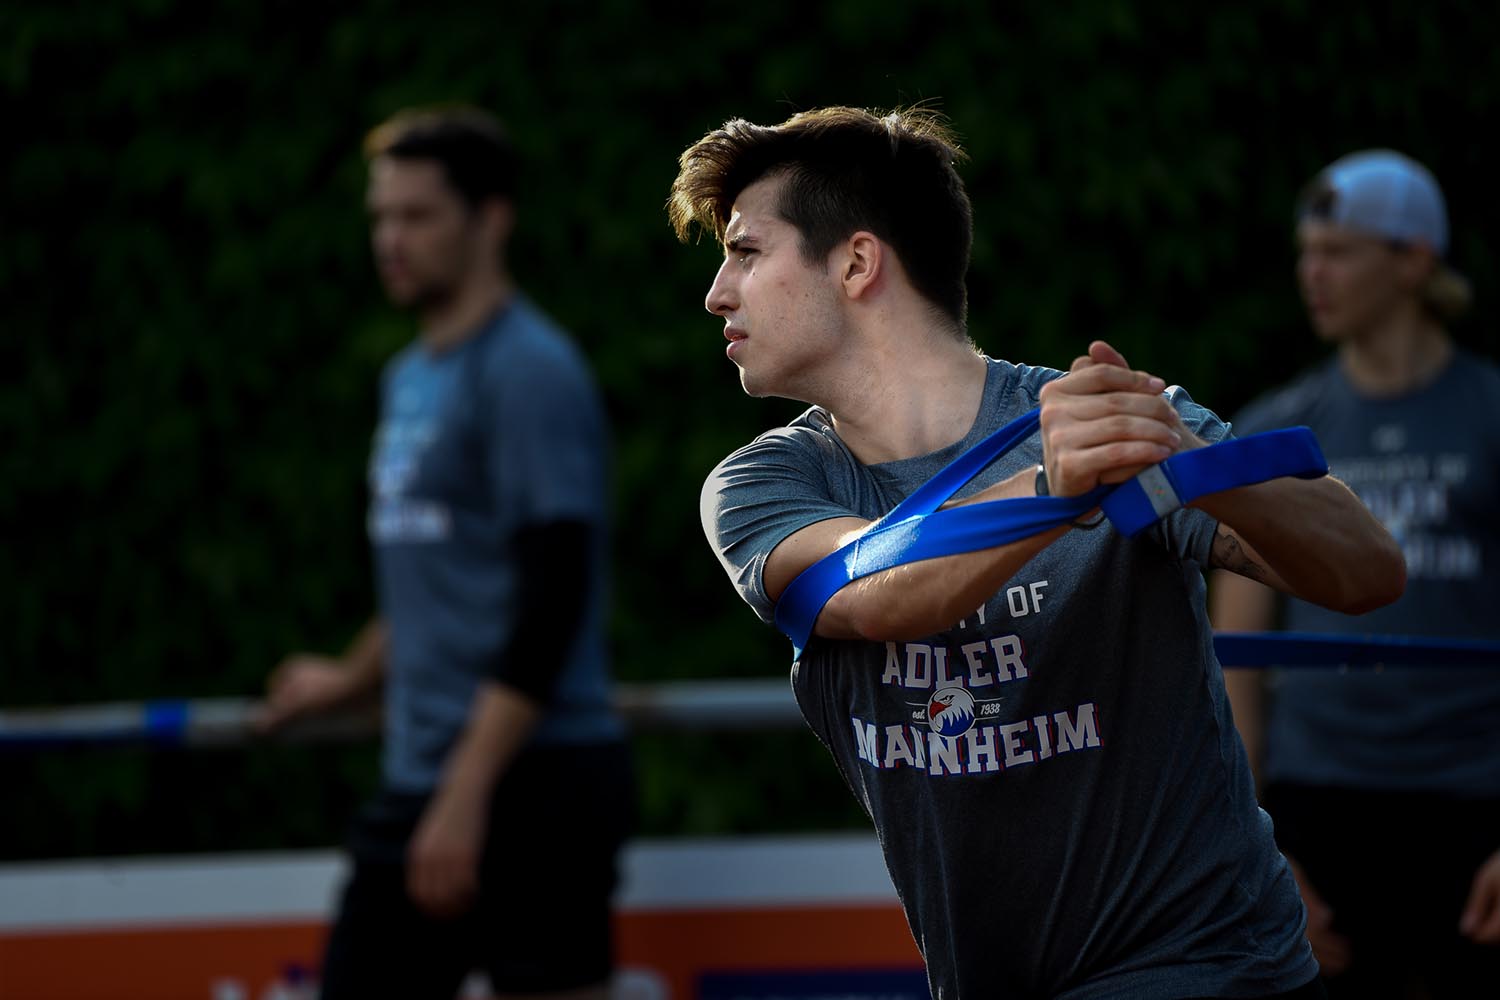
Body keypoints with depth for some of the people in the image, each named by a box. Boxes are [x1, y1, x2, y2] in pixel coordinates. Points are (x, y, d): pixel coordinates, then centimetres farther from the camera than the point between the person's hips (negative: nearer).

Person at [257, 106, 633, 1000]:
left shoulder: (531, 371, -12)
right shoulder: (411, 378, 15)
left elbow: (551, 602, -18)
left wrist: (467, 798, -22)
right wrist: (352, 679, 42)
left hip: (532, 783, -9)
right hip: (421, 785, 9)